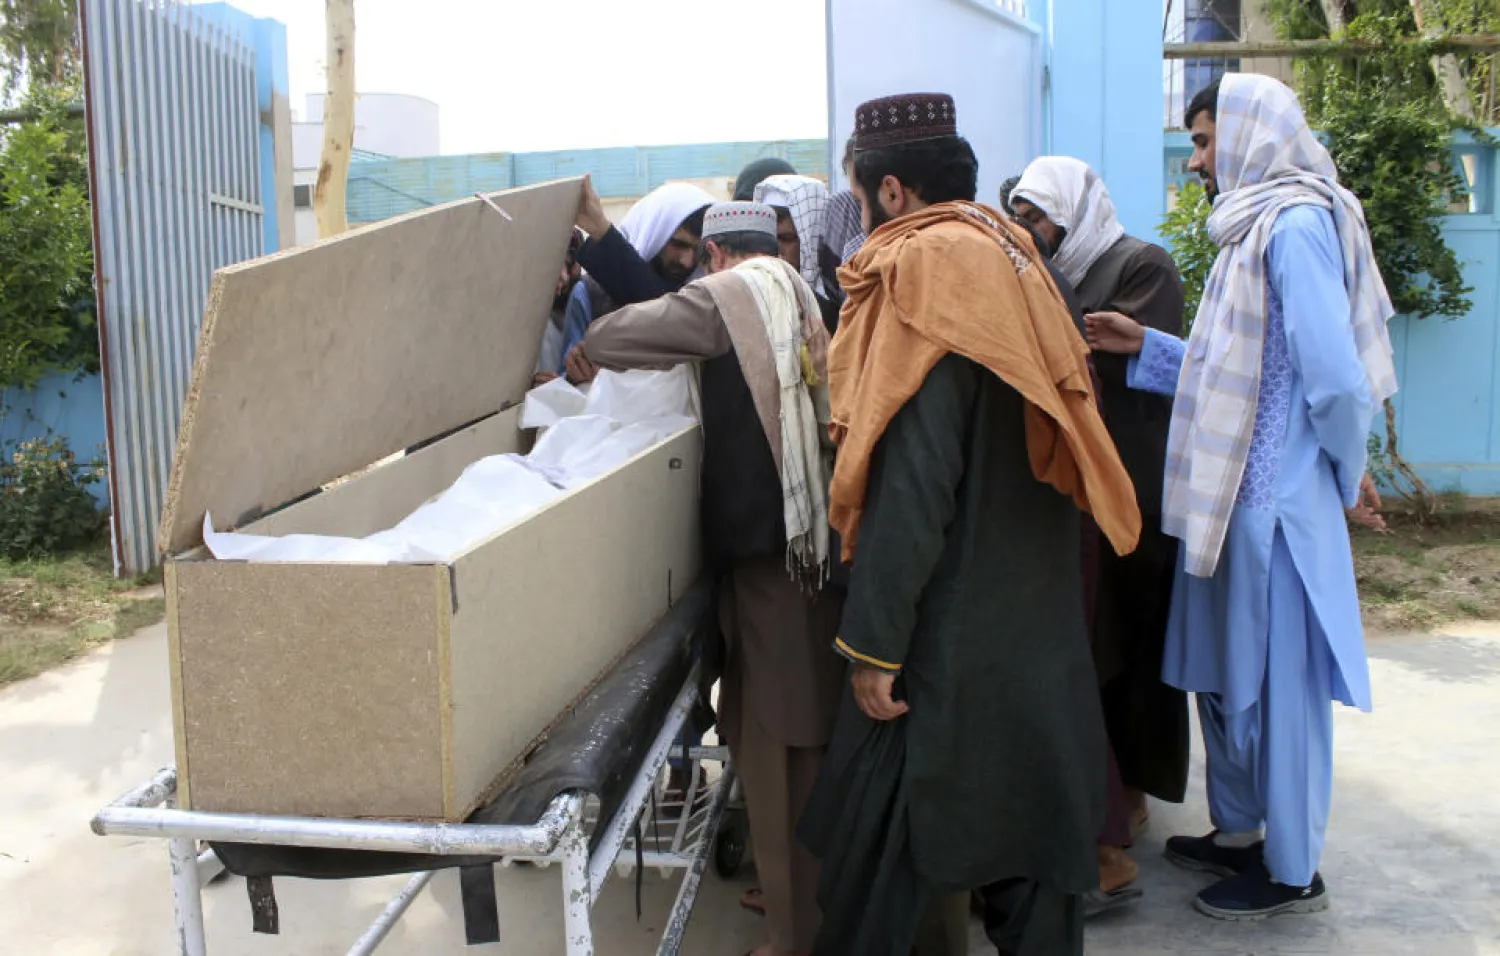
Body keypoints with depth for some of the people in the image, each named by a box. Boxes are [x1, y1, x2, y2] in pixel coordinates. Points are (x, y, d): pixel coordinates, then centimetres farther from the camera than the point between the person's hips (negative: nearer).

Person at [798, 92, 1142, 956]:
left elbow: (909, 491, -22)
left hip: (951, 635, -8)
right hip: (1037, 619, 8)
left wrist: (874, 644, -17)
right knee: (1031, 815, 18)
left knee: (885, 841, 6)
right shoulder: (1016, 266, 8)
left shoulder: (925, 285, -17)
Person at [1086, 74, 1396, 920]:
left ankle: (1292, 873, 22)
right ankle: (1239, 833, 37)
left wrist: (1346, 470, -8)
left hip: (1277, 500, -9)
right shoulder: (1260, 225, 13)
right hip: (1237, 493, 9)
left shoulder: (1295, 225, -17)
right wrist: (1147, 347, 9)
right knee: (1223, 671, 19)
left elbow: (1335, 376, -24)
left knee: (1278, 684, 4)